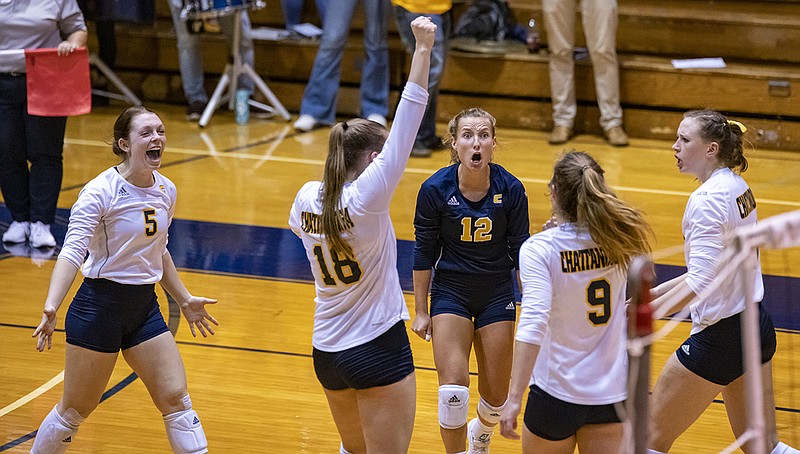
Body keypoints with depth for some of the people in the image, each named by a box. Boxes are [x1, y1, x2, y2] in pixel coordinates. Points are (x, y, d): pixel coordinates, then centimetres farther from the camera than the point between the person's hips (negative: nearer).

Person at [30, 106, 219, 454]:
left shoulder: (166, 190, 5)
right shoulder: (100, 191, -17)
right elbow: (72, 251, -26)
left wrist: (184, 300, 25)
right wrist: (51, 307, -39)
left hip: (145, 308, 6)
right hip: (100, 306, -6)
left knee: (177, 400, 1)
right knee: (74, 410, 4)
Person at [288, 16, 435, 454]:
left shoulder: (307, 197, -2)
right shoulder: (367, 196, -19)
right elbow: (407, 123, -22)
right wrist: (422, 48, -21)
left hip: (327, 351, 7)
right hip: (379, 348, -7)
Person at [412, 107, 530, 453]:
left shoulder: (511, 189, -14)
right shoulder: (435, 189, -15)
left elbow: (519, 251, -3)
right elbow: (424, 253, -4)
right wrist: (421, 312, -1)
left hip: (497, 294, 1)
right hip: (450, 292, -1)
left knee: (495, 397, 8)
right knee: (453, 390, -16)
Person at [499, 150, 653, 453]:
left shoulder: (539, 249, -16)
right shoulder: (620, 240, -2)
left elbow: (533, 322, -26)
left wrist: (514, 398, -28)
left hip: (558, 392, -3)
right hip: (614, 391, 4)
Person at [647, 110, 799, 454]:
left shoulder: (707, 200, -20)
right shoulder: (738, 187, 8)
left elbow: (700, 282, -28)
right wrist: (659, 291, 17)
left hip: (720, 338, -9)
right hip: (757, 325, 9)